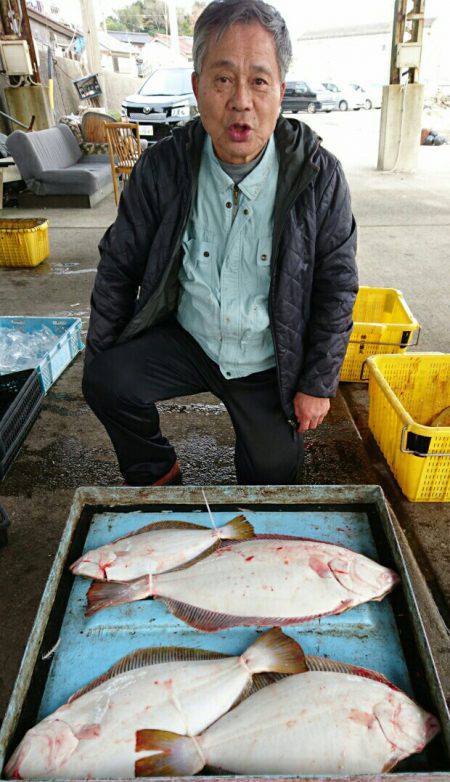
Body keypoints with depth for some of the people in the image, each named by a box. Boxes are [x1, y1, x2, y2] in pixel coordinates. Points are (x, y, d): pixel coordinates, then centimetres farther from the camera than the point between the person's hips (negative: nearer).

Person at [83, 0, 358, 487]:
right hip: (184, 339, 1)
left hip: (267, 364, 0)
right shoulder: (162, 167, -10)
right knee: (106, 382, -19)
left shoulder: (319, 176, -13)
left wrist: (318, 383, -7)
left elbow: (337, 287, -7)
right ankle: (156, 475, 11)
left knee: (275, 470, -2)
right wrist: (97, 356, 0)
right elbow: (119, 264, -1)